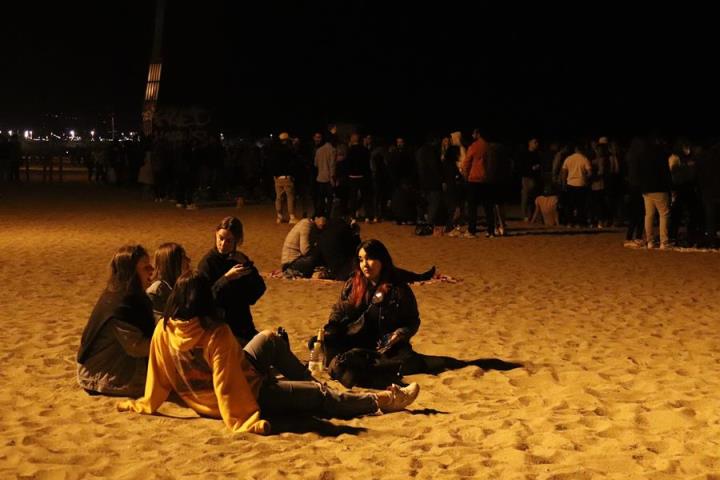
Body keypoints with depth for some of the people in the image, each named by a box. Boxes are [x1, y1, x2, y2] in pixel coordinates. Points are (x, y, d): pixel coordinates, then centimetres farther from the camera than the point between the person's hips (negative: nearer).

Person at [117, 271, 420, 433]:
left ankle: (308, 379, 37)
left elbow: (157, 376, -6)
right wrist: (245, 422, -31)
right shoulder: (216, 335, -31)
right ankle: (383, 401, 16)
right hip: (250, 393, -7)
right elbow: (228, 386, -33)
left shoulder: (163, 330, -14)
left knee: (270, 339, 24)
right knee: (321, 395, 5)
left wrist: (144, 404, 8)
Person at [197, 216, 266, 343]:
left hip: (243, 323, 6)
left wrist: (247, 265, -15)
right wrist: (226, 278, -29)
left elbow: (259, 290, -4)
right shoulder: (207, 262, -11)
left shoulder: (240, 259, 4)